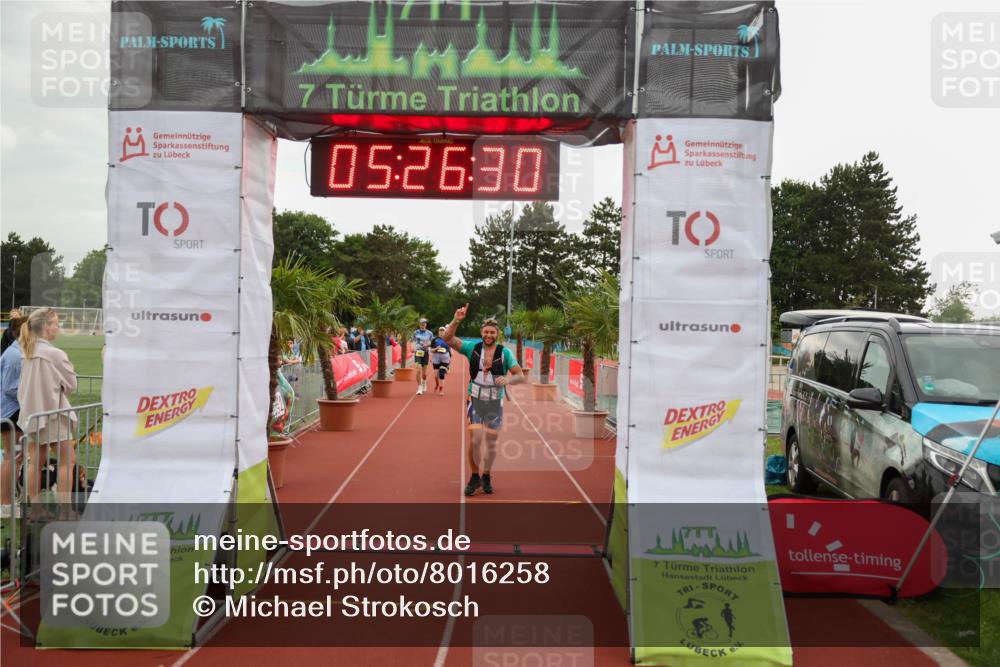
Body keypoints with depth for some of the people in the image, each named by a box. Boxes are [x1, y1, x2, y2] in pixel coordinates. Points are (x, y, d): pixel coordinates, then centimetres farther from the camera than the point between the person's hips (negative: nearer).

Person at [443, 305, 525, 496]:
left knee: (491, 444, 7)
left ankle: (486, 477, 29)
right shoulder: (473, 348, -3)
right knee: (475, 440, -10)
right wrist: (456, 321, -23)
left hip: (495, 403, 0)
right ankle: (474, 477, 10)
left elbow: (521, 376, -7)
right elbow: (447, 338, -8)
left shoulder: (505, 353, -6)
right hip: (476, 401, 0)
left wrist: (508, 380, -28)